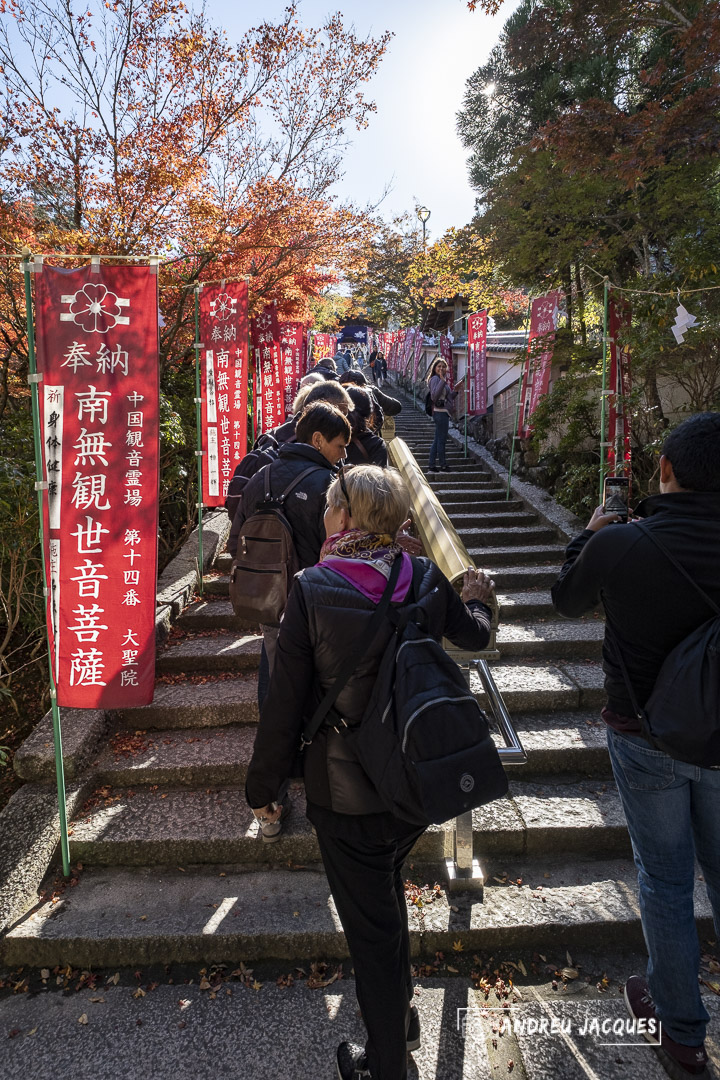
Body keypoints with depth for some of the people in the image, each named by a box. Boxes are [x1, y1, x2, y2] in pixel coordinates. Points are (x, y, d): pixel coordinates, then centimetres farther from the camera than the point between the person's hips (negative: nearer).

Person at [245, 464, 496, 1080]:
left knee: (370, 926, 14)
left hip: (346, 795, -5)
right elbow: (474, 635, 12)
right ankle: (401, 1013, 51)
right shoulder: (427, 579, -8)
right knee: (387, 889, 30)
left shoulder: (312, 590, -20)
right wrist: (476, 598, 34)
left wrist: (263, 786, -2)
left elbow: (285, 701, -15)